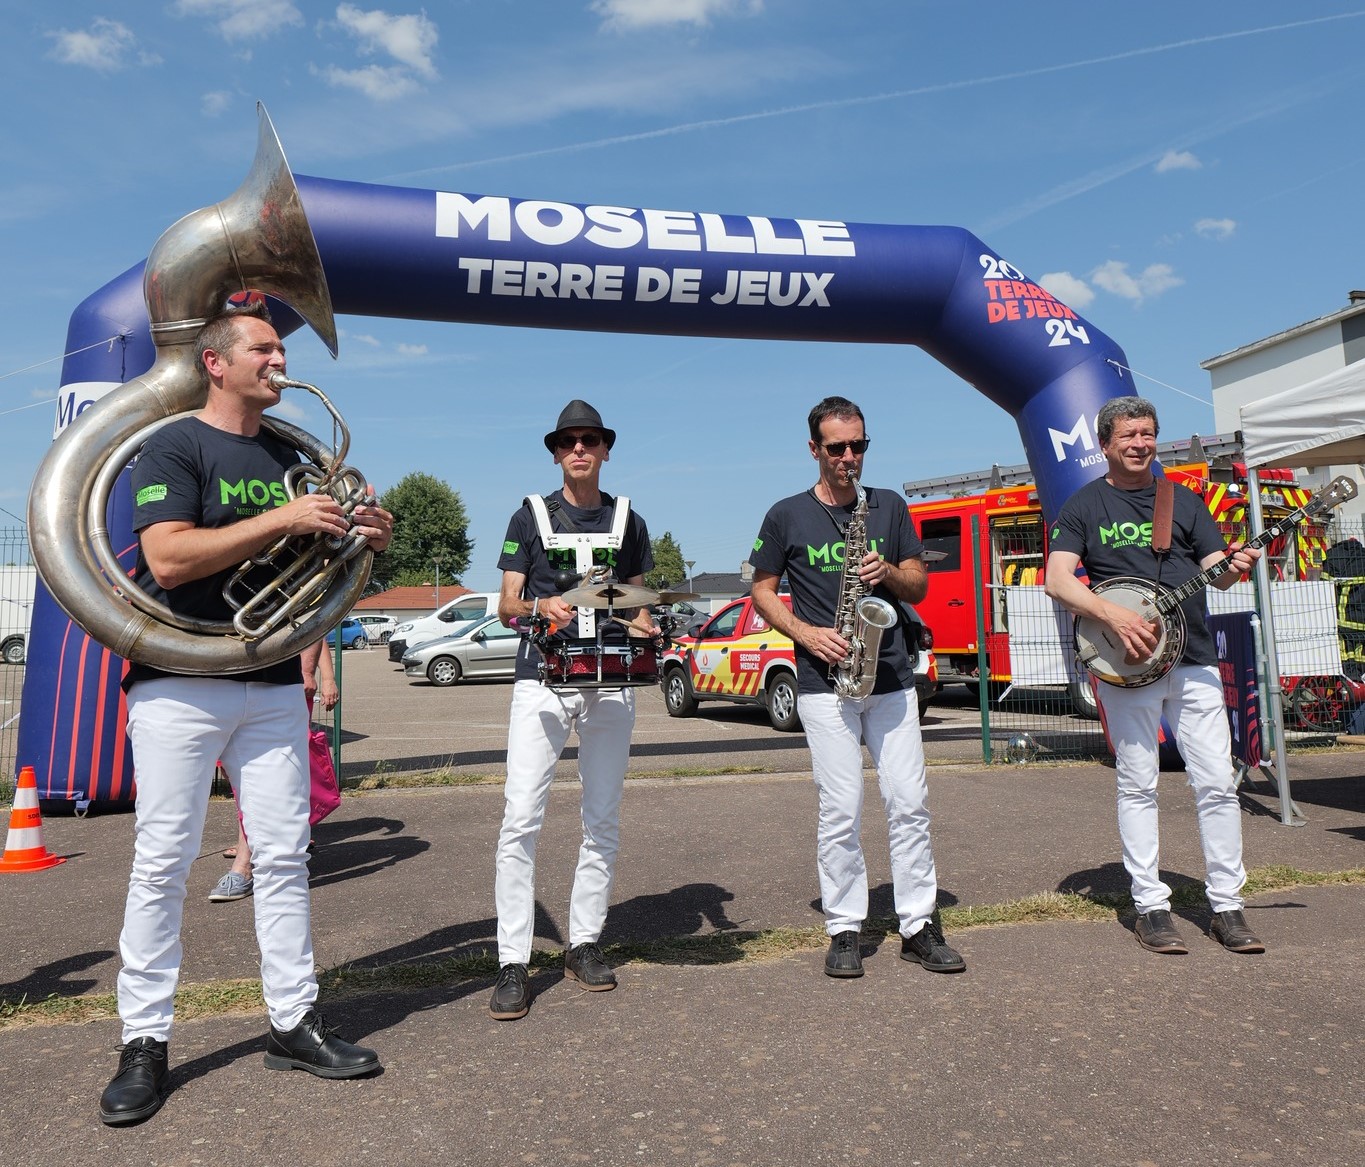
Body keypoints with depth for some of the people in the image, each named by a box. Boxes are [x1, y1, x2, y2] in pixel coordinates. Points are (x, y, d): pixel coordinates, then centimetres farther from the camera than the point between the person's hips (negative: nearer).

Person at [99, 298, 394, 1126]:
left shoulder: (287, 458, 16)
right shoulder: (174, 445, -4)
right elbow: (168, 558, -18)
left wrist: (359, 540, 2)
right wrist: (280, 520, -20)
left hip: (274, 684, 6)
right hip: (181, 684, -5)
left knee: (284, 856, 7)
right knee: (163, 862, 1)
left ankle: (295, 1023, 17)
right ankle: (146, 1043, 14)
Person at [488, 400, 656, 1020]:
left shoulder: (627, 521, 14)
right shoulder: (531, 516, 7)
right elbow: (506, 606, 4)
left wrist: (644, 629, -4)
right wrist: (540, 606, -18)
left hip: (611, 685, 3)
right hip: (542, 680, -2)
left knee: (602, 822, 7)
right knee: (521, 821, -10)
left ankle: (583, 945, 20)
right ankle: (513, 963, -2)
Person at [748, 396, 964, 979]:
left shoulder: (890, 507, 11)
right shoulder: (787, 516, 5)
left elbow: (919, 588, 12)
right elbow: (763, 590, 7)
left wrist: (890, 571, -10)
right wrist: (806, 633, -9)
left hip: (891, 677, 2)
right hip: (824, 681, -2)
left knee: (910, 803, 3)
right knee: (840, 809, -2)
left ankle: (919, 926, 14)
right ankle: (844, 930, 11)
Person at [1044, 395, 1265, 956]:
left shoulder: (1184, 501, 14)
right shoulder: (1084, 506, 4)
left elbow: (1215, 571, 11)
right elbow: (1057, 580, -7)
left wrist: (1234, 566, -13)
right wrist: (1115, 615, -20)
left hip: (1193, 661, 3)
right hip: (1126, 664, -3)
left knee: (1217, 784, 2)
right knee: (1138, 786, 2)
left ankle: (1226, 905, 13)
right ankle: (1150, 906, 11)